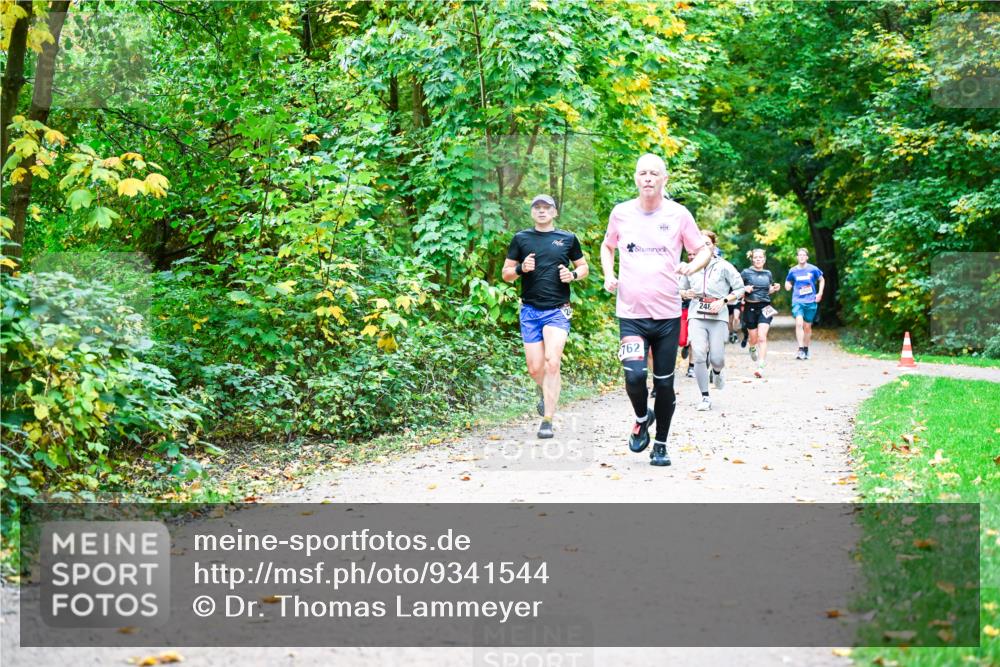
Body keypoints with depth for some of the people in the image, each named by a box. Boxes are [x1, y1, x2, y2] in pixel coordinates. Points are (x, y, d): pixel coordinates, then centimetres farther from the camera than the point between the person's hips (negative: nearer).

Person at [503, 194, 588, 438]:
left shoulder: (568, 238, 8)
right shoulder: (521, 239, 8)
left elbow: (584, 267, 18)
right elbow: (506, 274, 11)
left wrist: (573, 274, -4)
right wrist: (521, 269, -11)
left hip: (558, 310, -1)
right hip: (530, 310, 2)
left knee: (552, 363, -16)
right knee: (535, 368, 2)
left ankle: (547, 421, -11)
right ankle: (545, 392, 38)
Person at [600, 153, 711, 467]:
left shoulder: (678, 214, -1)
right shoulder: (621, 212, 2)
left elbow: (703, 250, 8)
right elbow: (607, 246, 20)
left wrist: (690, 267, -14)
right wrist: (608, 275, 3)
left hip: (667, 314, 0)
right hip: (631, 313, 0)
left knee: (664, 383, 6)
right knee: (634, 375, -19)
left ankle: (661, 444, 25)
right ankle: (642, 417, 14)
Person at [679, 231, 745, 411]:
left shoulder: (724, 266, 1)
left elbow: (740, 289, 3)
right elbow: (681, 288, 23)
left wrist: (723, 300, -10)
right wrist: (685, 293, 0)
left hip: (718, 317, -1)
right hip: (697, 316, 1)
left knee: (716, 359, -7)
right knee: (699, 356, -14)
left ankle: (717, 371, 33)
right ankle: (705, 397, -2)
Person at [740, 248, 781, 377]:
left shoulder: (768, 274, 10)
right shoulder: (746, 272, -2)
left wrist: (775, 288, 2)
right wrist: (745, 289, -19)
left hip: (765, 308, 1)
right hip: (750, 308, -1)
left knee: (762, 337, -13)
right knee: (754, 338, 8)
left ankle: (760, 367, -17)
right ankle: (753, 349, 47)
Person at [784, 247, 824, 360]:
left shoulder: (813, 269, 0)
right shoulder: (793, 271, 2)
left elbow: (822, 280, 15)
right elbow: (787, 284, 16)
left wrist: (820, 293, 5)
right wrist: (788, 285, -8)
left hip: (811, 301, 1)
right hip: (797, 301, -1)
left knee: (807, 326, 9)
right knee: (799, 323, -20)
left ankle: (806, 350, 25)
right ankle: (800, 350, -21)